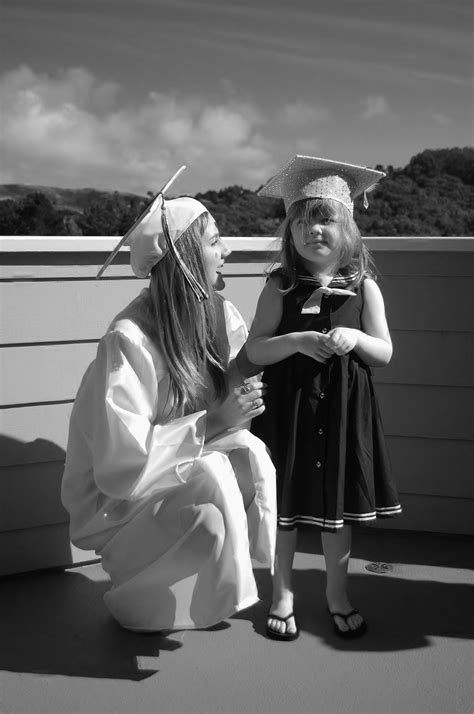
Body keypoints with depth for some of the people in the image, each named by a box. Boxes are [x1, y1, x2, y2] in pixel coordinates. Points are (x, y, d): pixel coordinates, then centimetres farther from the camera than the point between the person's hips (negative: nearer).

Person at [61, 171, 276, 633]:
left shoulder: (219, 315, -6)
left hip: (180, 470, 7)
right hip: (115, 501, -6)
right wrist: (212, 423, -28)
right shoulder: (128, 342, -27)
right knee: (211, 477, -29)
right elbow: (121, 461, -29)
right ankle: (137, 601, -3)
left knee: (248, 454, -17)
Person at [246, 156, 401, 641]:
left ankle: (337, 594, 33)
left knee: (338, 507, 12)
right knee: (283, 506, 9)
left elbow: (385, 353, 1)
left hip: (342, 410, 1)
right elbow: (254, 350, -7)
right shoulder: (280, 285, -3)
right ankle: (282, 595, 29)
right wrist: (297, 341, -23)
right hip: (287, 407, 0)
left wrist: (355, 338, -18)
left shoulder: (363, 285, 0)